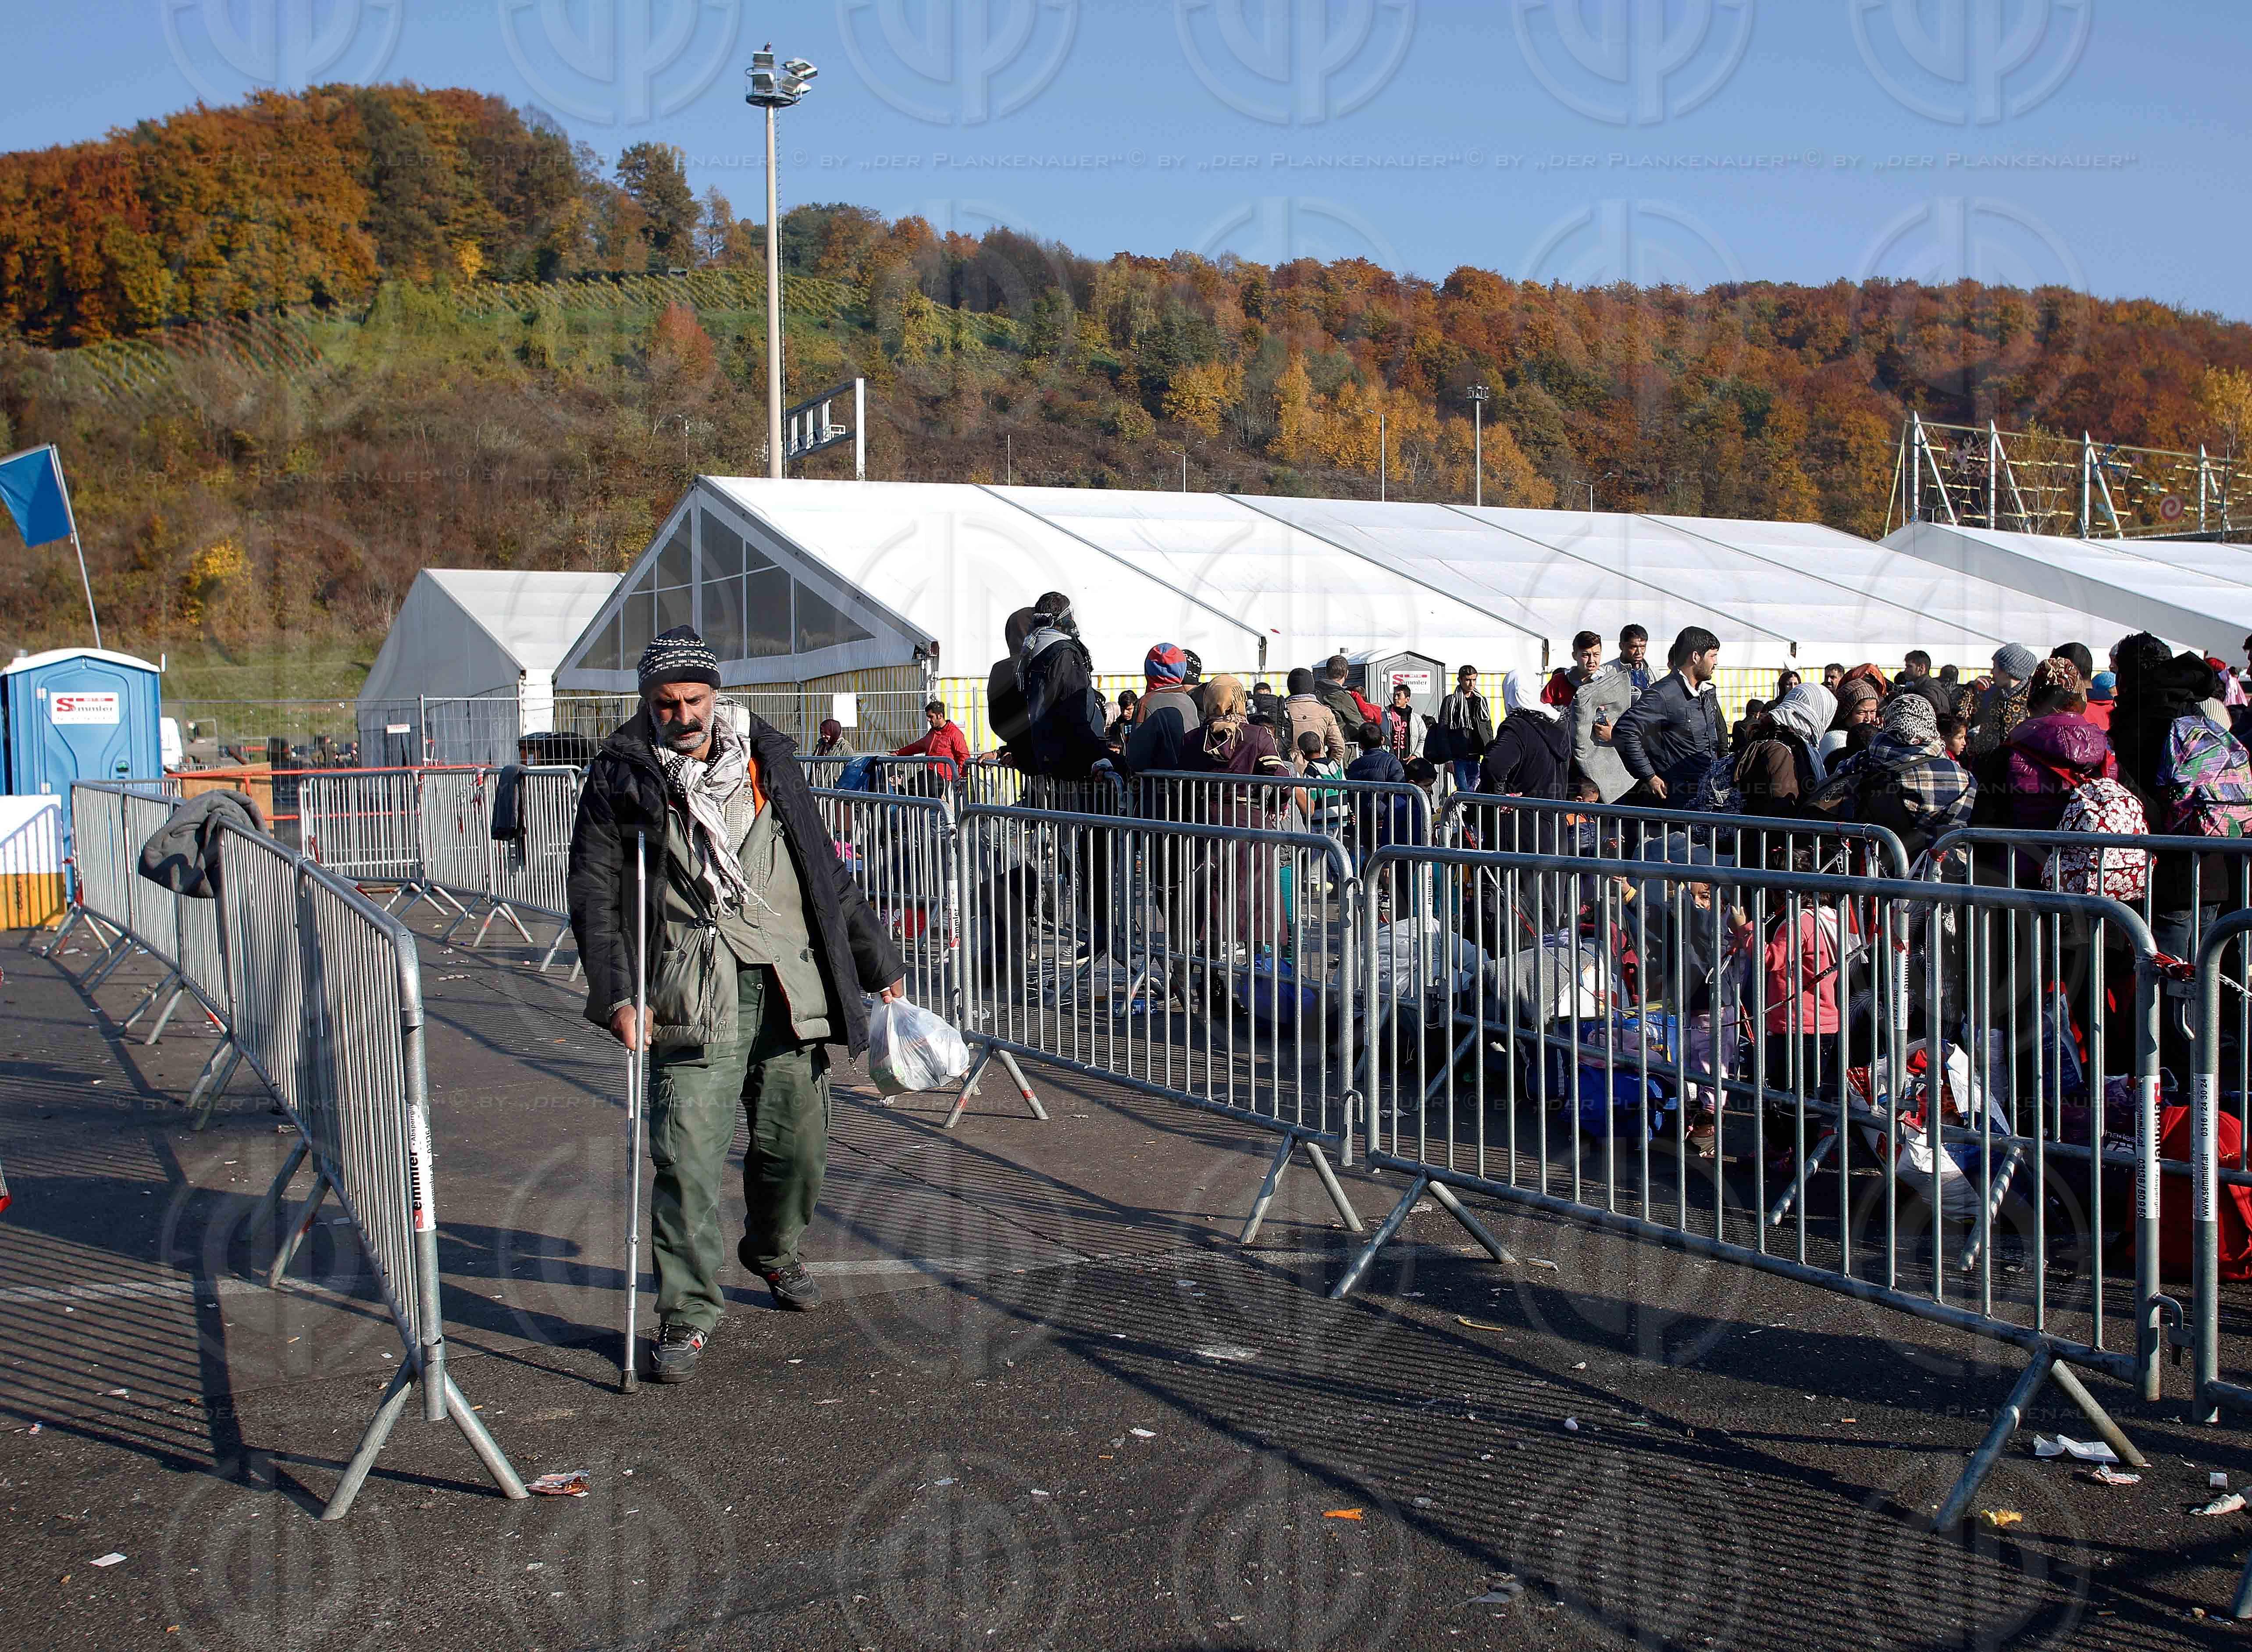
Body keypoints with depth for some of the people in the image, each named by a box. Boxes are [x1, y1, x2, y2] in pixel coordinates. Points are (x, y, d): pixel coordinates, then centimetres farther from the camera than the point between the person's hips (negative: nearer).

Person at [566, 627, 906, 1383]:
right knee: (687, 1153, -11)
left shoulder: (767, 761, 10)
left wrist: (877, 966, 18)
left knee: (797, 1141, 11)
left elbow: (827, 875, 17)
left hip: (789, 985, 3)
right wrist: (617, 995, -10)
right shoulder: (620, 779, 2)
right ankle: (685, 1315, 0)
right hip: (694, 995, -3)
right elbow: (594, 895, 2)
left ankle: (774, 1252, 39)